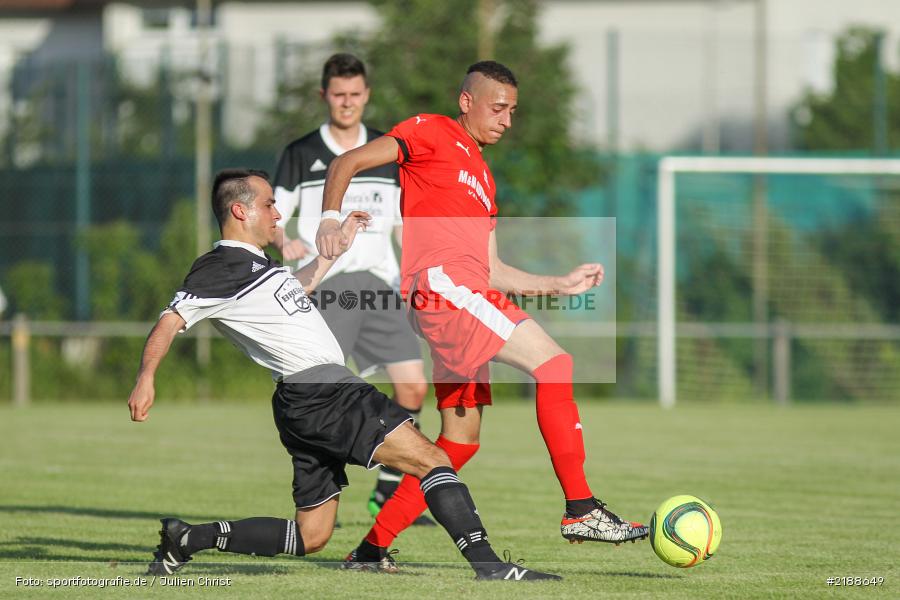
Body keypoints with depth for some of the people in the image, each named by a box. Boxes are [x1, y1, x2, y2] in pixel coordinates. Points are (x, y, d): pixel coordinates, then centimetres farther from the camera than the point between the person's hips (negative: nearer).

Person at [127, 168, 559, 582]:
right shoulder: (222, 268, -8)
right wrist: (146, 380, -27)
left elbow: (295, 289, 40)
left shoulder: (254, 263, 21)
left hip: (314, 400, 11)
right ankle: (487, 563, -20)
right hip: (317, 391, -11)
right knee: (431, 459, -14)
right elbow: (170, 321, -15)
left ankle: (185, 539, 13)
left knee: (310, 536, 12)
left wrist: (339, 242, 45)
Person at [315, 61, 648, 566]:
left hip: (468, 292, 10)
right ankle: (580, 510, -23)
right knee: (552, 361, -18)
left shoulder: (484, 178, 30)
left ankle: (374, 546, 13)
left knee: (462, 438, 9)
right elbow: (348, 163, 0)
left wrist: (559, 284, 20)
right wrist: (331, 219, -16)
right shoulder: (431, 133, 6)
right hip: (441, 282, -10)